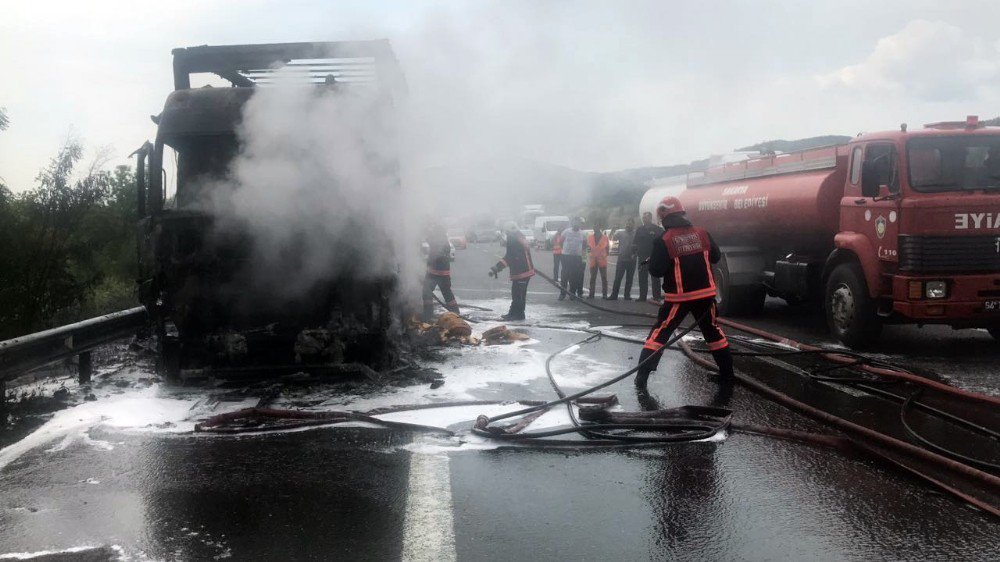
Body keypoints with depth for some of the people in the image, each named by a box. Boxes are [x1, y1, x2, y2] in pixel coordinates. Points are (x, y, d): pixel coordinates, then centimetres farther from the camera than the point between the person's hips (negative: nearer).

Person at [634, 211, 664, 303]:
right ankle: (642, 296, 10)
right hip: (642, 258, 5)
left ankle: (656, 297, 1)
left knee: (655, 278, 0)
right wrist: (635, 253, 2)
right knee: (642, 279, 6)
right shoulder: (639, 230, 11)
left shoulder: (657, 229, -3)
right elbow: (636, 243, 14)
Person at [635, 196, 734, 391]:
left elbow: (656, 270, -13)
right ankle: (727, 373, 24)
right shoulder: (702, 233, 0)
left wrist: (652, 260, 8)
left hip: (679, 296, -3)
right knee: (713, 331, 19)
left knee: (659, 333, 5)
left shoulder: (664, 240, -12)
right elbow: (715, 257, 11)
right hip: (705, 293, 3)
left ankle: (642, 376, 0)